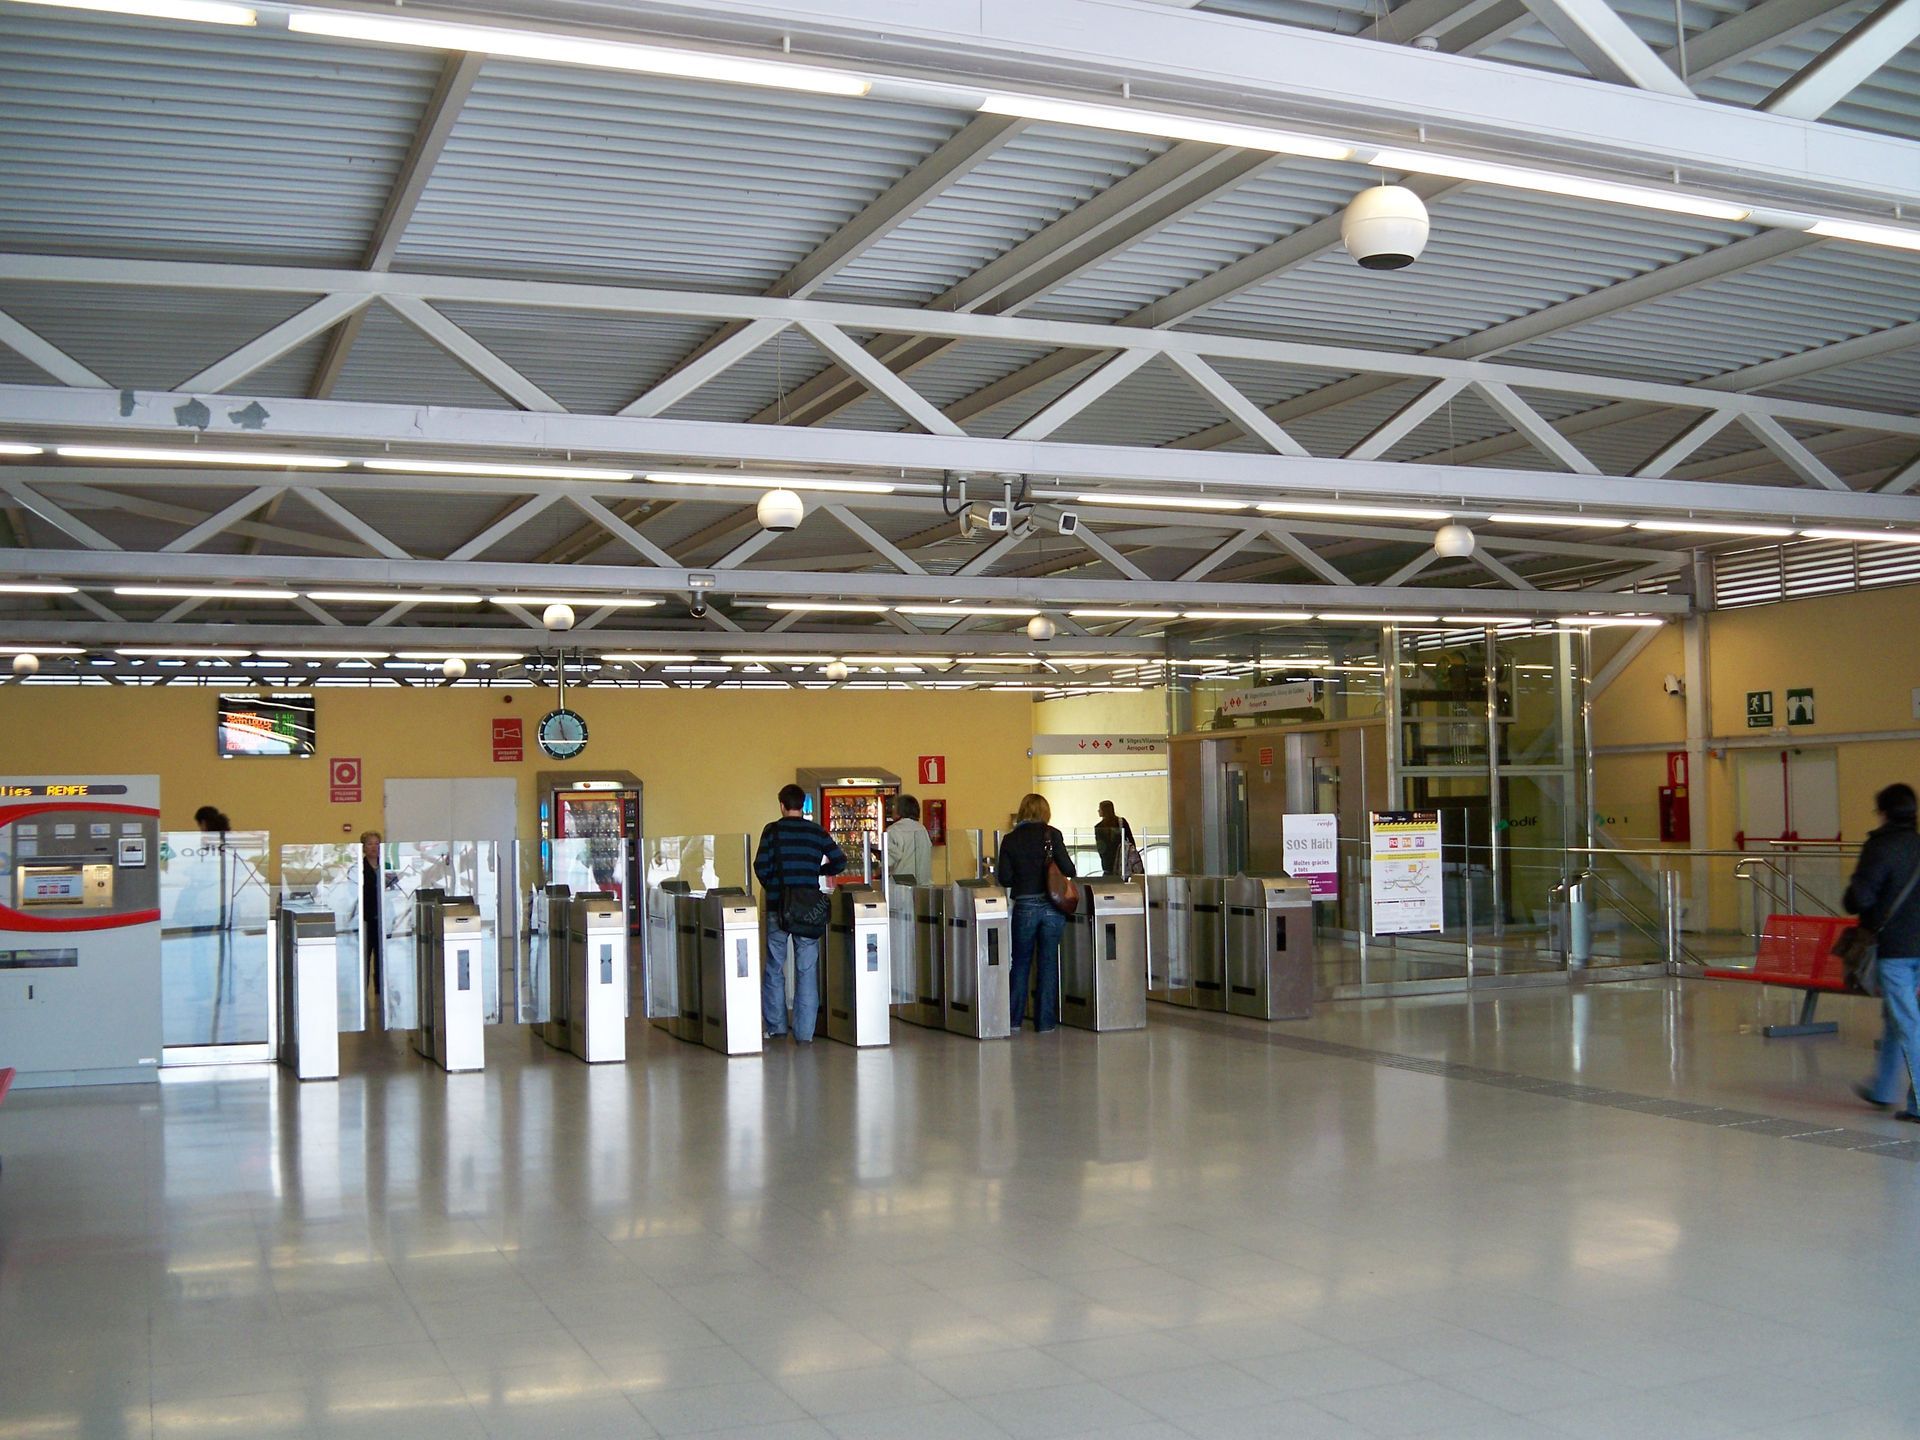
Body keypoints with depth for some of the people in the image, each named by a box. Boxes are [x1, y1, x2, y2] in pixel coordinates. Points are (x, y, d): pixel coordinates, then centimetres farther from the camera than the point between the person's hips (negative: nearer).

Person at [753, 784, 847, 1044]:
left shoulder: (773, 830, -1)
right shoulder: (817, 832, 5)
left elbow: (761, 865, -8)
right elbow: (840, 861, 3)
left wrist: (770, 886, 10)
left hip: (778, 906, -1)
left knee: (774, 968, 11)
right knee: (807, 970, 3)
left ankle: (776, 1026, 14)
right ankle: (804, 1032, 1)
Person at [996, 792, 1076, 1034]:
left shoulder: (1010, 839, 0)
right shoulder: (1052, 835, -3)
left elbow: (1004, 878, -2)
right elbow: (1068, 869, -7)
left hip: (1024, 907, 1)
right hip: (1052, 906, -1)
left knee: (1021, 962, 13)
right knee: (1048, 963, 7)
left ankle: (1014, 1018, 14)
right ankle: (1045, 1021, 8)